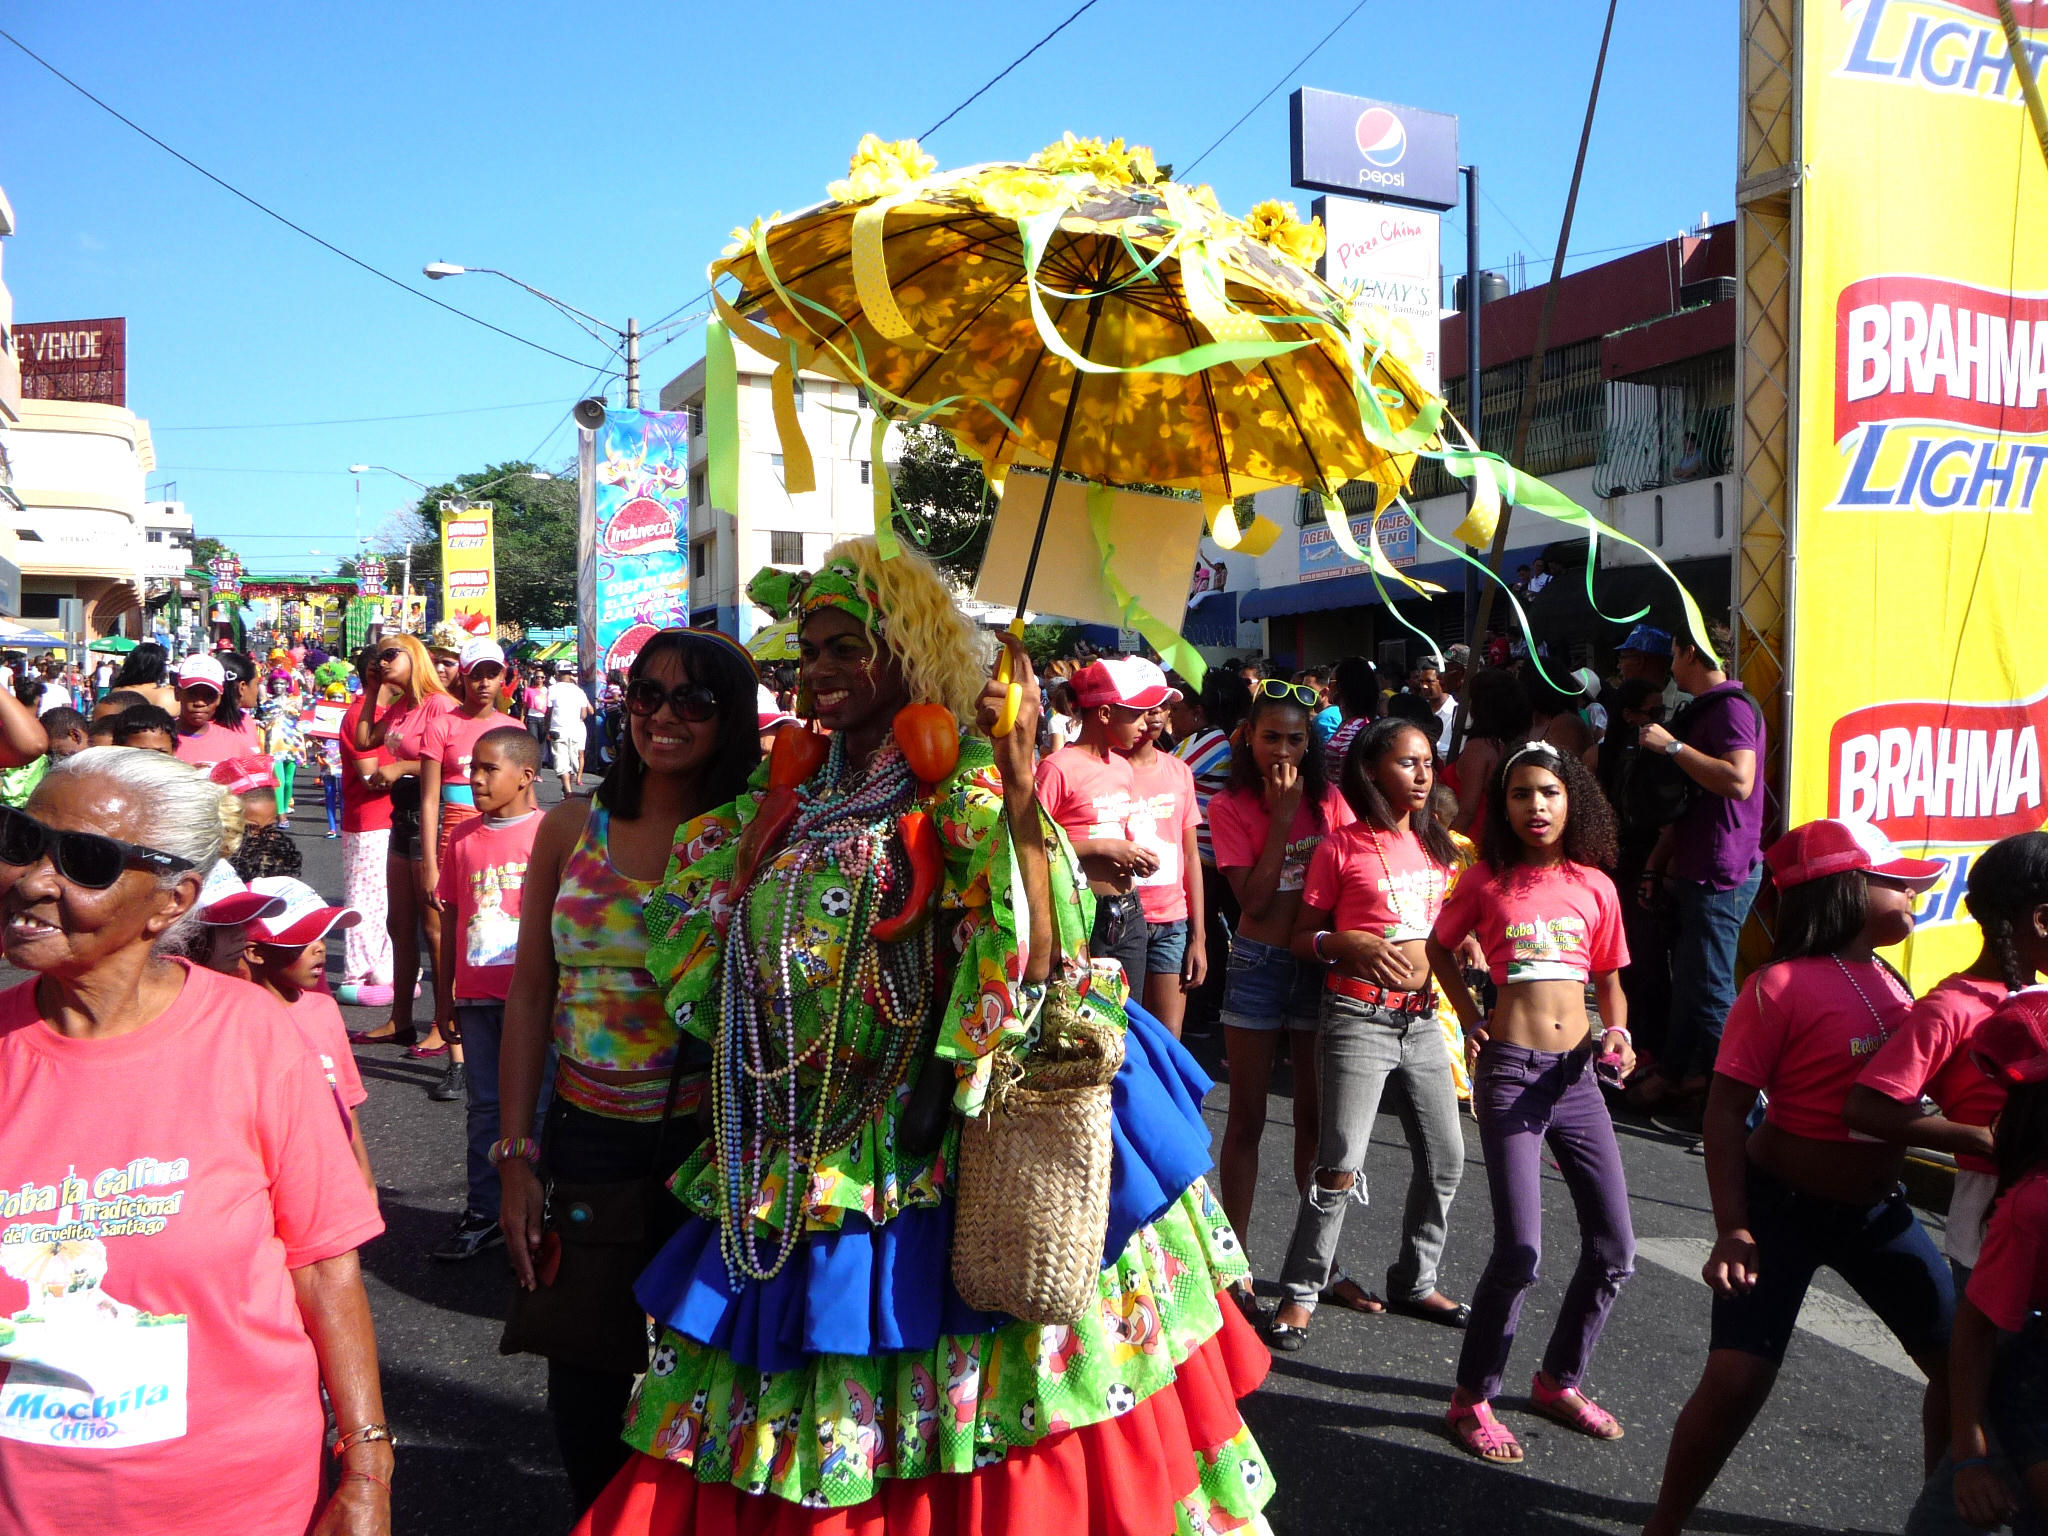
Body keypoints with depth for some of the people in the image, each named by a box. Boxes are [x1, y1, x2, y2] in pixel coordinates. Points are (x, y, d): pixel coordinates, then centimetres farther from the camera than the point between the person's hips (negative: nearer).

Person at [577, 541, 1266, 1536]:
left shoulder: (961, 781, -10)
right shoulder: (804, 788, 10)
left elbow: (1038, 950, -25)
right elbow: (721, 970, 16)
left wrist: (1014, 777, -29)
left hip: (927, 1174, -6)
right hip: (799, 1179, 7)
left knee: (937, 1434, 4)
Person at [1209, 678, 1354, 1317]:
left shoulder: (1329, 800, 4)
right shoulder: (1229, 807, -5)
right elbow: (1254, 900, -15)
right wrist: (1280, 816, -16)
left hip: (1321, 964, 3)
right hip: (1258, 964, -2)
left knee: (1315, 1116, 11)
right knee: (1247, 1119, 6)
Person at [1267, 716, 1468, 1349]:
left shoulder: (1434, 846, 10)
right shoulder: (1342, 845, -7)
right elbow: (1303, 937, -3)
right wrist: (1350, 944, -21)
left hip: (1422, 1018, 6)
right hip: (1358, 1019, -6)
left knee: (1445, 1160, 11)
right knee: (1341, 1167, -8)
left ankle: (1415, 1281, 29)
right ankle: (1301, 1291, 8)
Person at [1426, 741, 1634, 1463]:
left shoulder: (1595, 885, 6)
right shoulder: (1487, 882, 0)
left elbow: (1609, 981, 16)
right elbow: (1440, 948, 15)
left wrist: (1615, 1031, -3)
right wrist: (1473, 1021, 6)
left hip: (1577, 1075, 4)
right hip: (1510, 1071, -4)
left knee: (1614, 1248, 5)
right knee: (1520, 1253, -10)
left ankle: (1559, 1381, 27)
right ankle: (1472, 1397, 10)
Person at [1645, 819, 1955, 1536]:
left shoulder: (1889, 981, 5)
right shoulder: (1782, 986, -17)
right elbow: (1727, 1108, -18)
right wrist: (1732, 1229, -23)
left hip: (1877, 1212, 7)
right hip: (1784, 1209, -7)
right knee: (1737, 1379, -13)